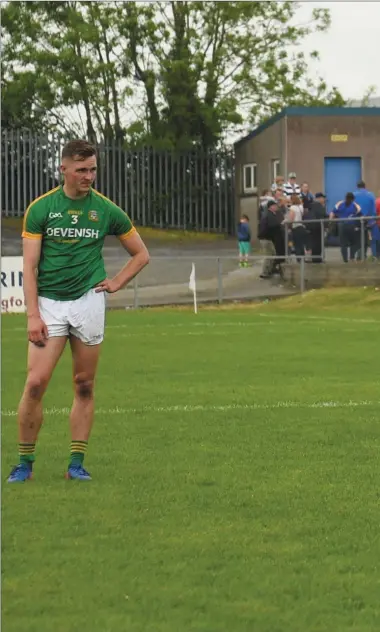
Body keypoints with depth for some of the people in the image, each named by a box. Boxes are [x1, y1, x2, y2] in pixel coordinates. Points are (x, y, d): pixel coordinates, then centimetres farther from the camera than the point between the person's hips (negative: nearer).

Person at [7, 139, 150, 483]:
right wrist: (33, 315, -10)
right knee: (36, 382, -10)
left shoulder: (106, 210, 3)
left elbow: (141, 254, 15)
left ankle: (77, 463, 10)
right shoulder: (40, 208, -1)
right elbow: (30, 266, -3)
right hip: (49, 302, -1)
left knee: (84, 386, 3)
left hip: (89, 300, 1)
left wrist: (117, 283, 3)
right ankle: (25, 462, 1)